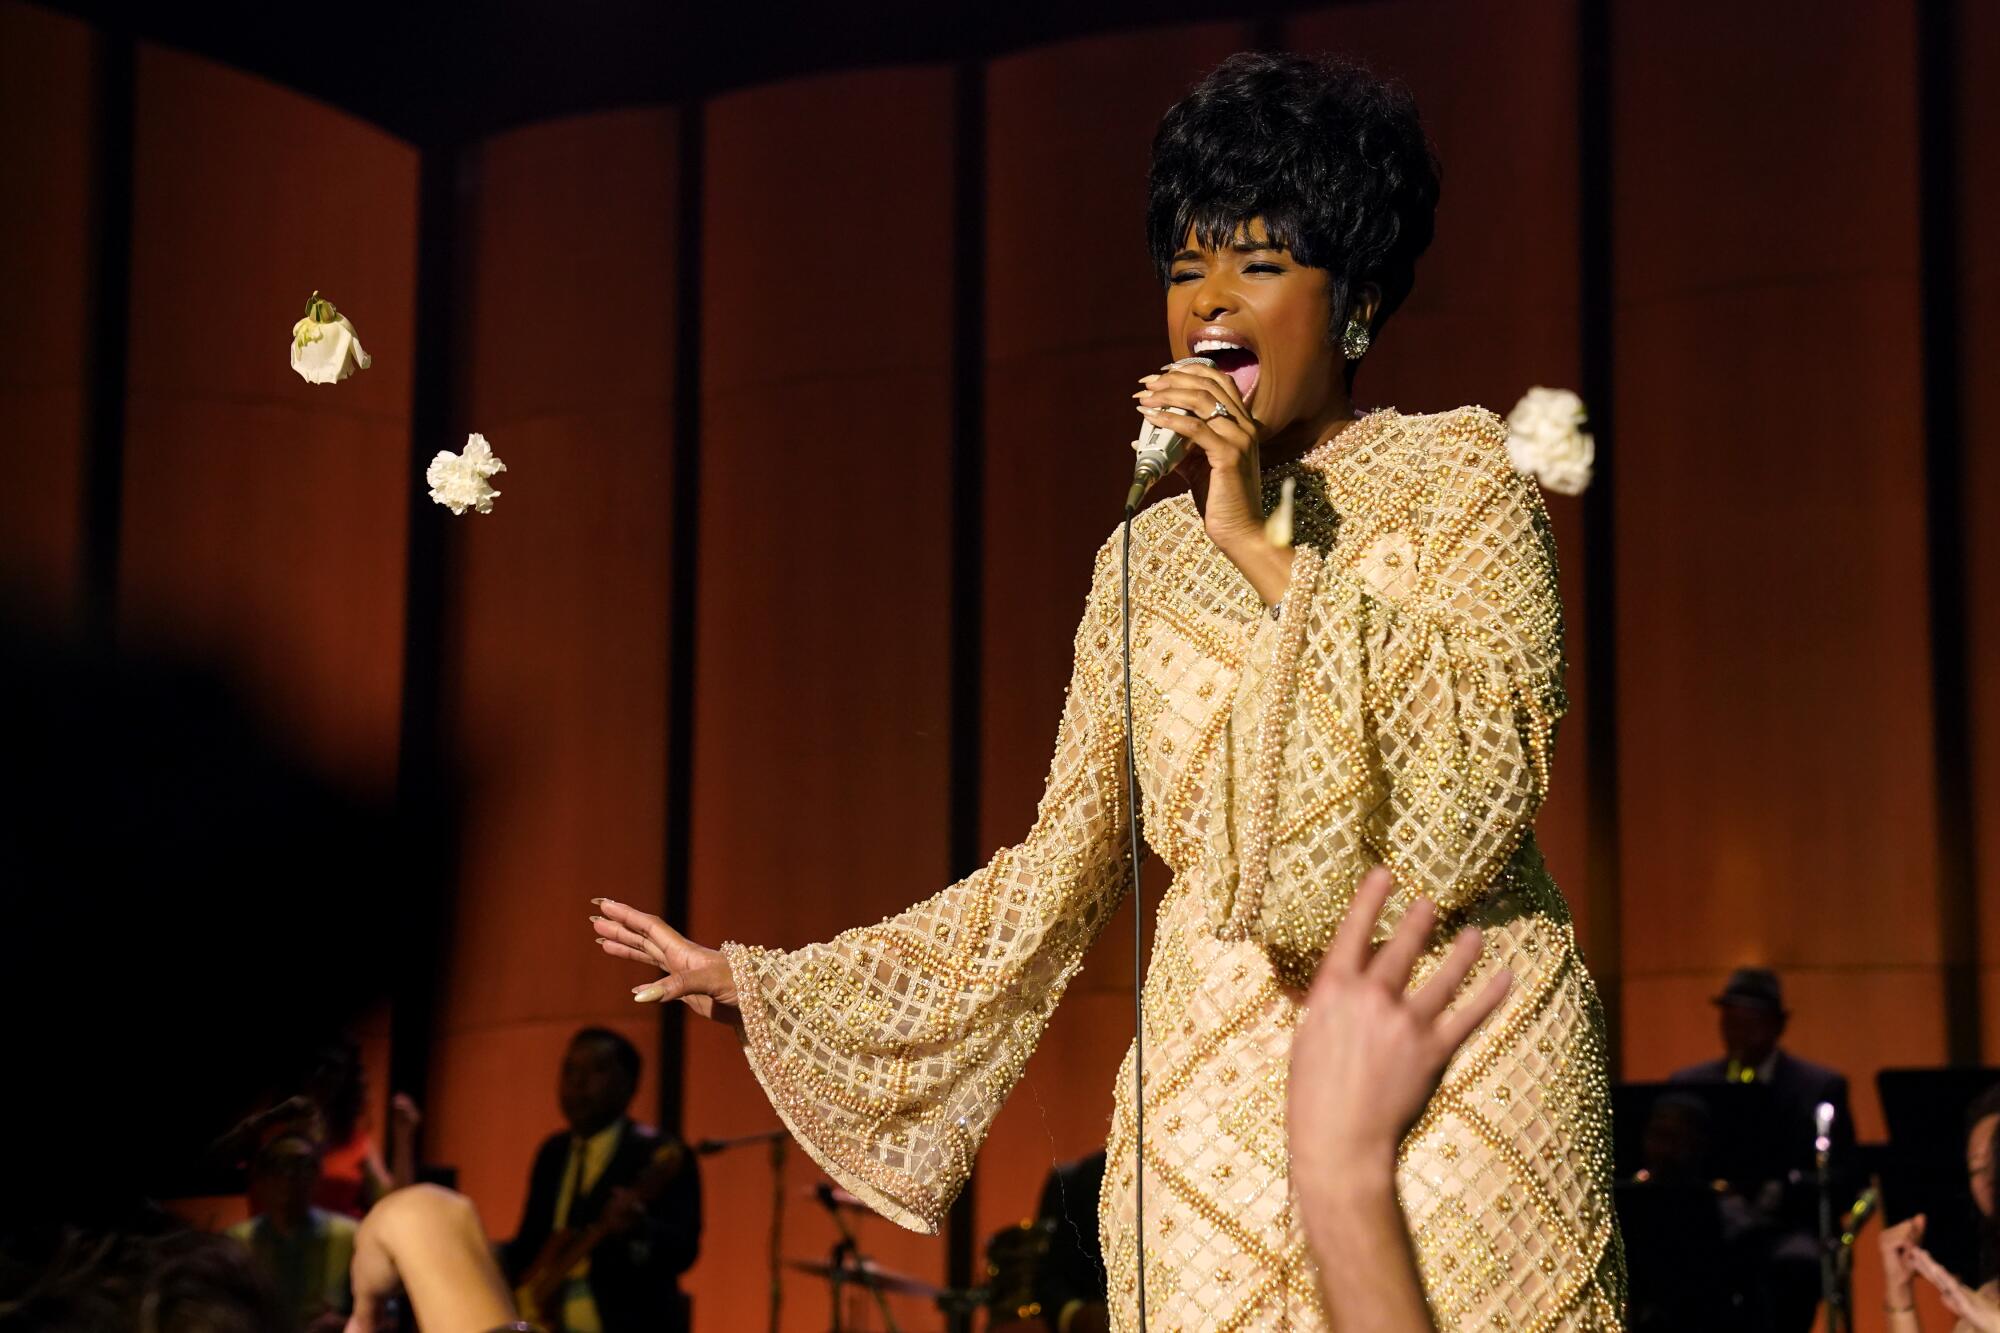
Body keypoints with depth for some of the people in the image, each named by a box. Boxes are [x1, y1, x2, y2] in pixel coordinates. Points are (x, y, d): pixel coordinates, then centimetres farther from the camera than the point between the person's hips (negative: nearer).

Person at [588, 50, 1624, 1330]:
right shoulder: (1147, 558, 13)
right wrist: (758, 979, 17)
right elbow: (1061, 874, 16)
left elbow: (1483, 787, -13)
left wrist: (1268, 550, -15)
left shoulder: (1454, 477, 2)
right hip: (1217, 1110, 4)